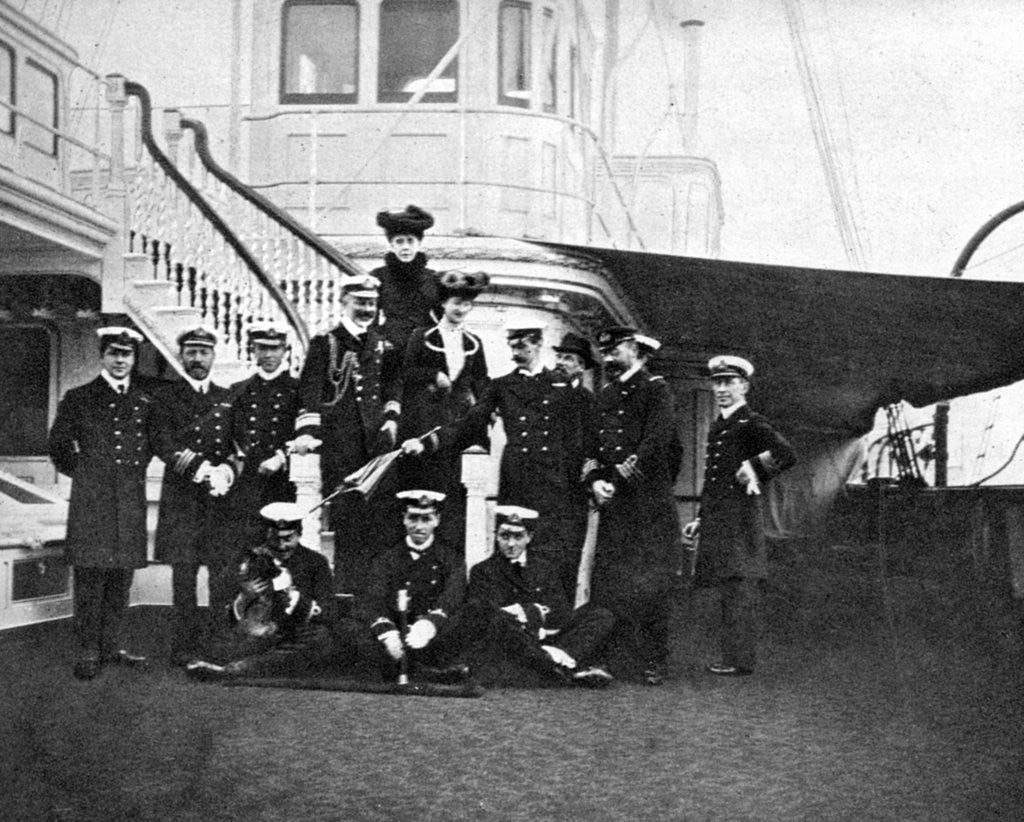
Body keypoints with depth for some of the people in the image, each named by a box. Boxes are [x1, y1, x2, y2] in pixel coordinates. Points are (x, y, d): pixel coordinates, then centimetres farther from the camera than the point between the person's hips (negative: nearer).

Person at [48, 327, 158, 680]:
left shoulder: (145, 402, 11)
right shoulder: (78, 399, 1)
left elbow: (154, 443, 24)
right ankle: (88, 651, 2)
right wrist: (82, 473, 8)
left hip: (131, 502, 4)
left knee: (121, 577, 7)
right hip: (91, 502, -4)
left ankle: (112, 646, 16)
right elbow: (59, 445, 8)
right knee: (90, 576, -4)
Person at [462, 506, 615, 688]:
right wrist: (537, 612, -15)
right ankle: (570, 668, -43)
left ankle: (565, 656, -40)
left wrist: (527, 611, -10)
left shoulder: (545, 569, 20)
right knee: (500, 620, -37)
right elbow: (476, 617, -5)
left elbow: (563, 614, 8)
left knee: (603, 616, -10)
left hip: (544, 641, 4)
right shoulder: (482, 571, 12)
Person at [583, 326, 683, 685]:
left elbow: (656, 442, -12)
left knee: (651, 584, -5)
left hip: (649, 502, -6)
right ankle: (642, 656, 9)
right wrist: (595, 480, -3)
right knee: (609, 584, 0)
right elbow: (593, 446, 15)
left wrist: (619, 477, -13)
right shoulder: (605, 395, 19)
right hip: (612, 505, 6)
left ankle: (655, 662, 3)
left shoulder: (655, 389, -1)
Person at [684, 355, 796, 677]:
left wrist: (753, 471, -14)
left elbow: (787, 455, -22)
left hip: (741, 517, -8)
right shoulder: (717, 426, 18)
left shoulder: (752, 424, -8)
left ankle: (741, 660, -3)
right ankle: (733, 655, 18)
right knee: (728, 589, 12)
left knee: (740, 588, -6)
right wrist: (700, 519, 22)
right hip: (717, 518, 9)